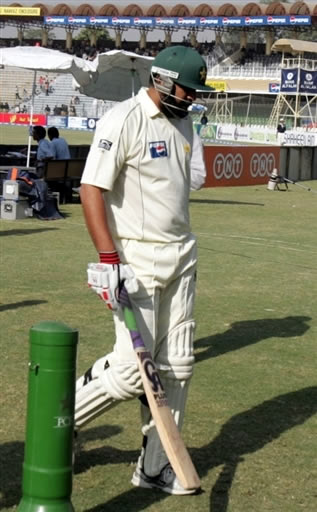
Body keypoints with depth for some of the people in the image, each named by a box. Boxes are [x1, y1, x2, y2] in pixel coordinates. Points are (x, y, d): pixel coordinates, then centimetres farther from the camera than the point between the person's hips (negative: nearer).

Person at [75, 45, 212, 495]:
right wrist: (108, 259, -24)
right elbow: (91, 189, -18)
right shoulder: (123, 120, -13)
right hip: (136, 259, -8)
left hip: (180, 257, 8)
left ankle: (155, 467, 18)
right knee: (133, 368, -10)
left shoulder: (183, 123, 11)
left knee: (176, 367, 8)